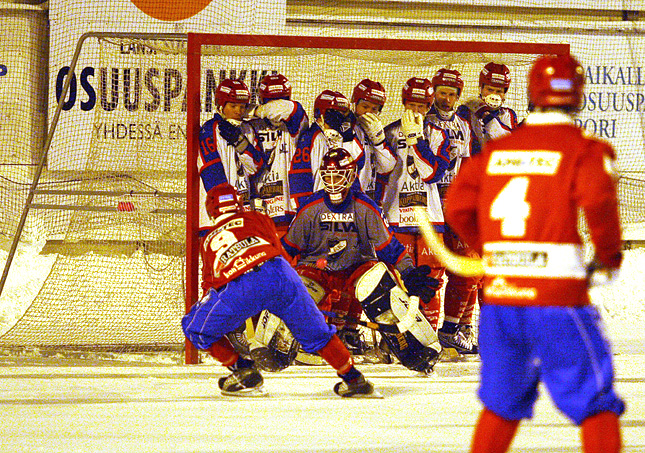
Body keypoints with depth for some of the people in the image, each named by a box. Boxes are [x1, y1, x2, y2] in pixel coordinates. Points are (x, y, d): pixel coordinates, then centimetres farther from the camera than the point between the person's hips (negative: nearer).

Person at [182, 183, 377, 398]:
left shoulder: (208, 241, 32)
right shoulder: (256, 219, 30)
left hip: (236, 288, -1)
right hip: (277, 274, 1)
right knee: (315, 331, 20)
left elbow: (211, 282, 35)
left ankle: (242, 370, 16)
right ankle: (353, 378, 24)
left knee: (197, 329, 22)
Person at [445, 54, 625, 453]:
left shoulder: (497, 150, 11)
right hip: (559, 299, -5)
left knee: (502, 404, 18)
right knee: (597, 405, 2)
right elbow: (598, 198, -20)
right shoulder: (585, 149, -3)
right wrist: (610, 255, -4)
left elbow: (458, 208, 8)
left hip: (499, 295, 5)